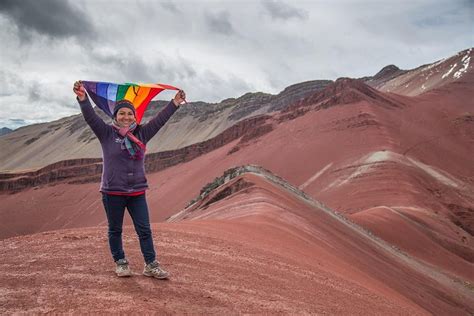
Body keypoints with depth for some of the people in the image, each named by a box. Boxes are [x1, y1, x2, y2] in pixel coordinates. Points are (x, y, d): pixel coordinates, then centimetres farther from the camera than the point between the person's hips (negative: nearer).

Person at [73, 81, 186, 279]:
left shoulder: (141, 134, 7)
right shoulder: (107, 133, -2)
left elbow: (160, 119, 6)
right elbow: (90, 117, -15)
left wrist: (175, 103, 3)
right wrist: (82, 98, -29)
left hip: (137, 192, 3)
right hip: (113, 192, -2)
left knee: (144, 230, 3)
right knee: (115, 230, 10)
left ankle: (151, 265, 11)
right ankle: (120, 263, 25)